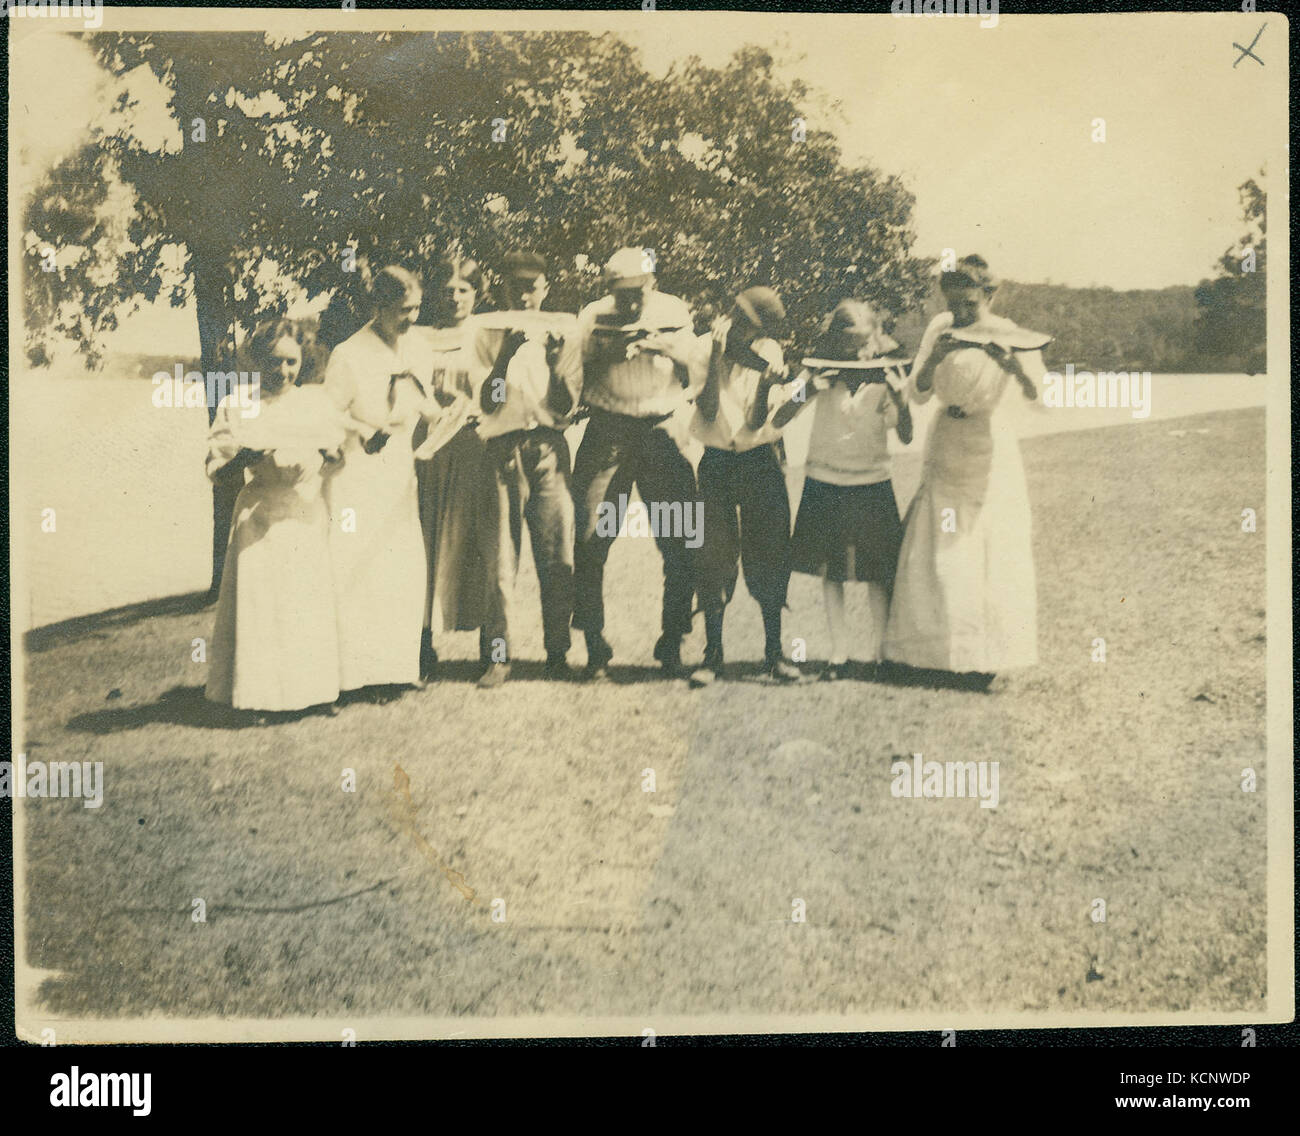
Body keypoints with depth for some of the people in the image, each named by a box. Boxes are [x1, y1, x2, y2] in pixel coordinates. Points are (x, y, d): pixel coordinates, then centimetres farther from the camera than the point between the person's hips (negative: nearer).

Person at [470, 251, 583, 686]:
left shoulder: (562, 334, 10)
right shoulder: (487, 336, 8)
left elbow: (565, 408, 4)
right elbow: (487, 403, -2)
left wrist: (554, 362, -12)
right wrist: (507, 354, -15)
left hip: (549, 449, 1)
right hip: (502, 450, -1)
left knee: (557, 556, -2)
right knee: (500, 556, -6)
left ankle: (558, 653, 8)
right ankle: (497, 657, 1)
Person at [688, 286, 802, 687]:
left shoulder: (769, 353, 0)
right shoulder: (706, 348, -4)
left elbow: (755, 423, -7)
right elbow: (708, 411, -15)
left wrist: (764, 387, -25)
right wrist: (717, 357, -20)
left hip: (760, 462, 1)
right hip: (717, 463, -1)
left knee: (768, 556, 3)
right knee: (716, 558, -1)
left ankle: (774, 651, 14)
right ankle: (712, 654, 9)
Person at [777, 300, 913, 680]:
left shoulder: (885, 374, -5)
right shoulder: (821, 370, -5)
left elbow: (906, 437, -8)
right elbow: (778, 421, -10)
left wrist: (900, 398, -24)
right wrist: (808, 390, -25)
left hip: (872, 484, -1)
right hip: (824, 484, 1)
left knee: (877, 570, 2)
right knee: (830, 570, 5)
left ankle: (879, 647, 18)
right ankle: (838, 651, 15)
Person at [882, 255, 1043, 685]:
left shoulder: (1009, 336, -13)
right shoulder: (940, 327, -3)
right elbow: (917, 394, -4)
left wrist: (1014, 367, -40)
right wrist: (933, 360, -23)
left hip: (989, 447, -4)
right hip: (943, 446, 4)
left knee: (992, 551, -4)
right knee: (937, 550, 5)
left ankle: (982, 656, 6)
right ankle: (936, 647, 17)